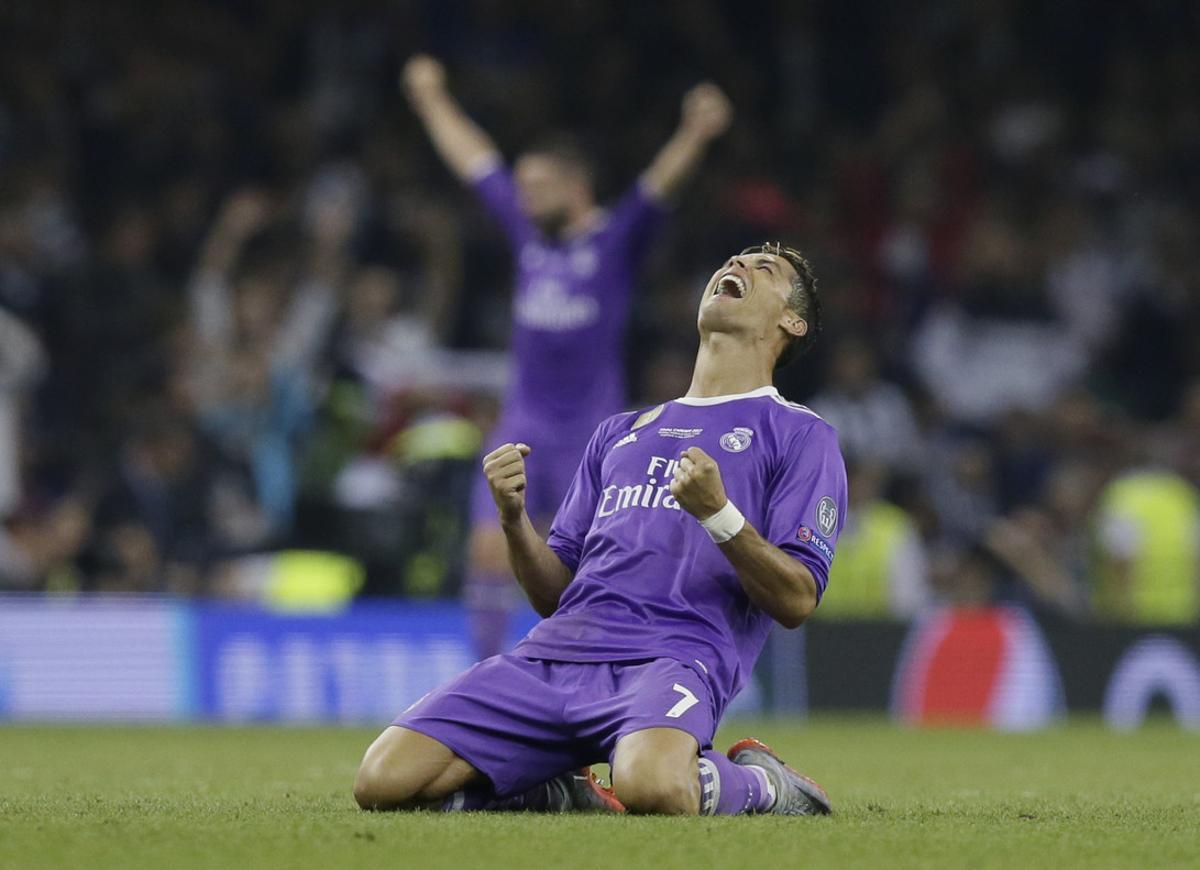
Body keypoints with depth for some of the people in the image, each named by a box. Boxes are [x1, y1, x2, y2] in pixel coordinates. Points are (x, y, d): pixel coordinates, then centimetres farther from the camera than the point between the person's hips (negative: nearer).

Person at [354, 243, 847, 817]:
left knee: (653, 788, -41)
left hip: (673, 656, -5)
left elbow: (797, 602, -1)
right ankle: (552, 798, 8)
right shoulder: (621, 432, 30)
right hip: (552, 657, 5)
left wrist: (718, 515, -16)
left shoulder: (801, 435, 13)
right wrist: (513, 519, 4)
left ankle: (756, 783, -5)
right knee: (384, 782, -18)